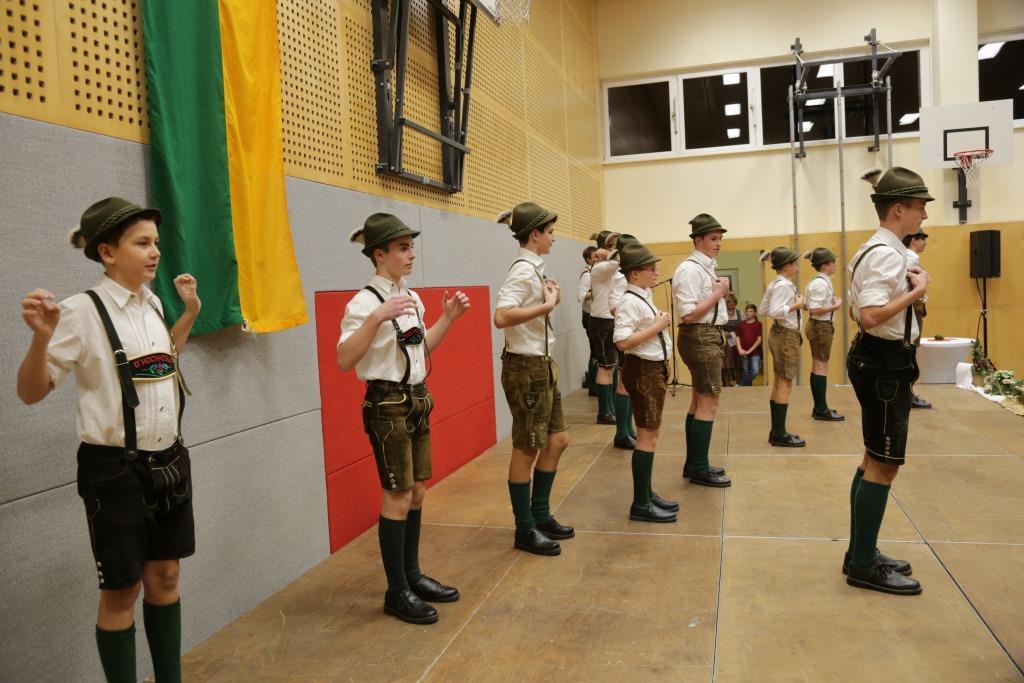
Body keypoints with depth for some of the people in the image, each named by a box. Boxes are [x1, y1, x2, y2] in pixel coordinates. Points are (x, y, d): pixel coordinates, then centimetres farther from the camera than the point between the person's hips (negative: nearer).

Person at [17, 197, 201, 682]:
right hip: (116, 469, -6)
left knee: (165, 575, 16)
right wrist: (41, 336, -29)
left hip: (168, 460, 7)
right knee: (122, 590, 8)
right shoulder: (83, 312, -14)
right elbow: (31, 392, -13)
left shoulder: (151, 303, 6)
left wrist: (189, 313, 15)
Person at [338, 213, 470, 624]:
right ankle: (396, 592, 13)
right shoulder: (365, 302, -16)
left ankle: (413, 575, 29)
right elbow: (344, 360, -25)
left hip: (417, 400, 8)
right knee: (398, 497, -1)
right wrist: (378, 318, -34)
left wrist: (448, 317, 10)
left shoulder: (411, 298, 10)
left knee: (417, 492, 14)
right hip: (387, 405, -8)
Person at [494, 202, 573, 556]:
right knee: (527, 450, 1)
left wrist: (548, 298, 5)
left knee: (557, 440, 17)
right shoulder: (523, 270, -17)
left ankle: (540, 516, 30)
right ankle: (525, 530, 15)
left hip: (542, 365, 10)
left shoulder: (533, 269, 11)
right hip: (526, 368, -10)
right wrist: (548, 305, -26)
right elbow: (501, 316, -32)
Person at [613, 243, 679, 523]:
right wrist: (658, 326, -22)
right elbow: (623, 342, -27)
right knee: (647, 436, -6)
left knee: (651, 433, 16)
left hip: (654, 368, 10)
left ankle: (647, 494, 28)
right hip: (642, 370, -10)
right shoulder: (630, 302, -18)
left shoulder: (644, 298, 12)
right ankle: (640, 504, 2)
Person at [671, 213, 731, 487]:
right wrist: (718, 294, -16)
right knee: (709, 403, -6)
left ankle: (694, 464, 25)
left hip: (709, 337, 11)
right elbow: (689, 314, -22)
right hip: (700, 338, -10)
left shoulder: (706, 267, 15)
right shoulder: (690, 269, -15)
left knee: (699, 402, 15)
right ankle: (699, 469, 3)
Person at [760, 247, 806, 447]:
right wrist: (797, 305, -19)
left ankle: (776, 432, 19)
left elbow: (764, 309, 15)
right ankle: (780, 434, 1)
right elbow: (774, 311, -29)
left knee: (779, 383, 13)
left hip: (779, 333, 10)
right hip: (787, 335, -10)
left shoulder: (774, 284, 11)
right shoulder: (784, 285, -19)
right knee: (785, 384, -5)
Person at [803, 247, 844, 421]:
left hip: (817, 326, 10)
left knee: (817, 367, 12)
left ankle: (818, 408, 20)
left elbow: (811, 306, 13)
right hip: (821, 327, -10)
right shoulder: (821, 283, -19)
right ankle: (821, 410, 2)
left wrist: (831, 300, 7)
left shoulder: (818, 281, 12)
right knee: (822, 367, -4)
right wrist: (836, 306, -18)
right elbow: (814, 310, -26)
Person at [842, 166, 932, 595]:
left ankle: (862, 554, 27)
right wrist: (916, 291, -21)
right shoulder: (886, 253, -19)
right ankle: (864, 565, 10)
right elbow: (869, 317, -29)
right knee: (884, 464, -2)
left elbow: (860, 310, 17)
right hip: (884, 363, -11)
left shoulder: (876, 250, 13)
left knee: (876, 460, 16)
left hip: (879, 360, 11)